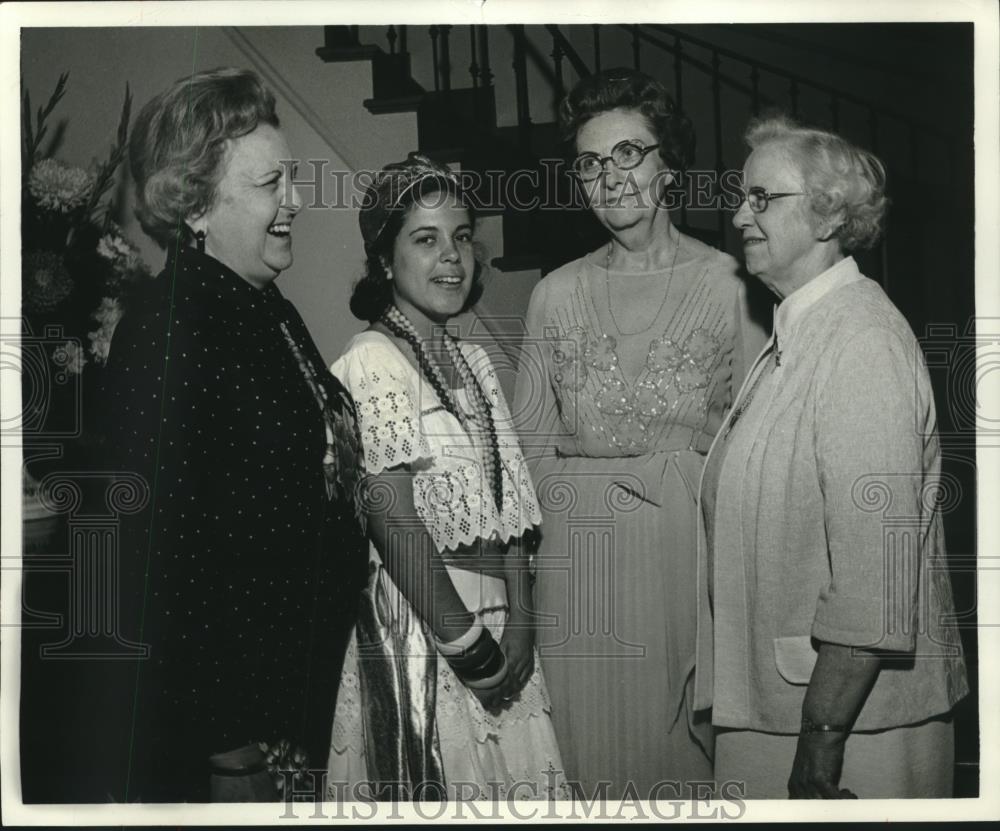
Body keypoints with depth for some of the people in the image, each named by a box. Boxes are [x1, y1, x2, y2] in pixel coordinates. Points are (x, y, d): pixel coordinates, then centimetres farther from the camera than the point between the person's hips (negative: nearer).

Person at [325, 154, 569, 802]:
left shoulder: (473, 362, 11)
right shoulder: (371, 365, -12)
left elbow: (508, 505, 9)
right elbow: (395, 523, -16)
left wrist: (518, 624, -1)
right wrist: (467, 645, -13)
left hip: (496, 633, 7)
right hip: (418, 632, -7)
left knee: (516, 784, 13)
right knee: (436, 790, 3)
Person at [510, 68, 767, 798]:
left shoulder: (727, 283, 0)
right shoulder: (557, 294, 9)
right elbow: (532, 438, 13)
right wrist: (579, 495, 1)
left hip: (696, 543, -2)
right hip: (583, 556, 2)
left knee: (693, 741, 2)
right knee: (594, 743, 6)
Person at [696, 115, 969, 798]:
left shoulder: (863, 341, -18)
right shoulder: (797, 334, 11)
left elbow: (873, 568, -25)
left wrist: (822, 742, -24)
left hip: (854, 716, -9)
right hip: (779, 706, 9)